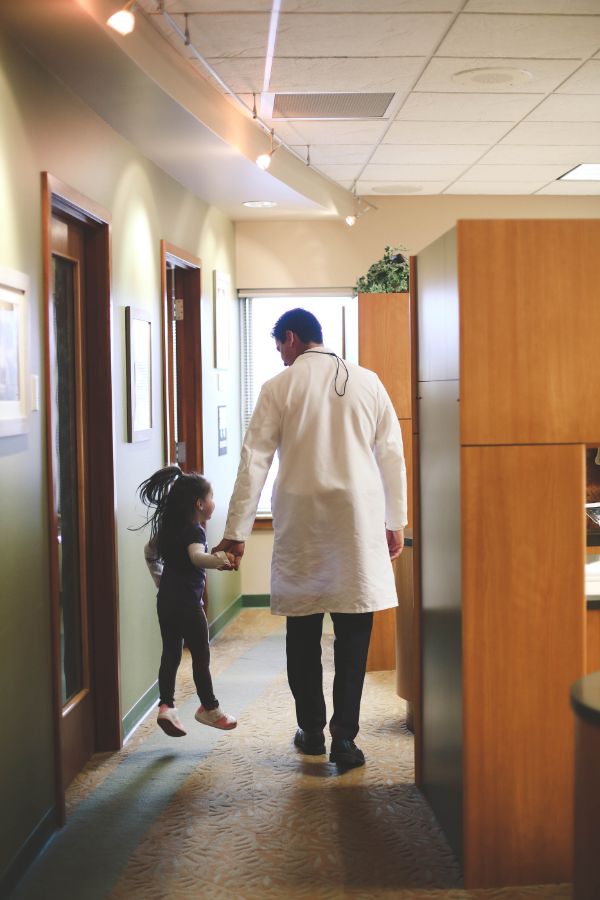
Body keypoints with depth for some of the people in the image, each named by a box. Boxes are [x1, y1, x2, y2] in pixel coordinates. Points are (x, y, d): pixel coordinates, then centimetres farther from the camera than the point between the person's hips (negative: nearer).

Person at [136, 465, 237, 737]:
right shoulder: (194, 531, -17)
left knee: (170, 653, 10)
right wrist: (217, 560, -55)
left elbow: (150, 552, 23)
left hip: (166, 599, 8)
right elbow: (196, 557, -37)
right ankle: (209, 708, 15)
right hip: (187, 602, -8)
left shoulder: (169, 527, 9)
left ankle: (166, 705, 3)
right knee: (201, 656, 5)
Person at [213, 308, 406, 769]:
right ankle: (344, 737, 1)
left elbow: (254, 462, -2)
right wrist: (396, 521, 13)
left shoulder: (278, 388, 0)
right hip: (358, 519, 1)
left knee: (303, 632, 11)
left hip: (301, 522, -1)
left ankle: (312, 731, 20)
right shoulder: (367, 382, 6)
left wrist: (237, 532, 1)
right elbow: (391, 455, 6)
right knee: (353, 635, 3)